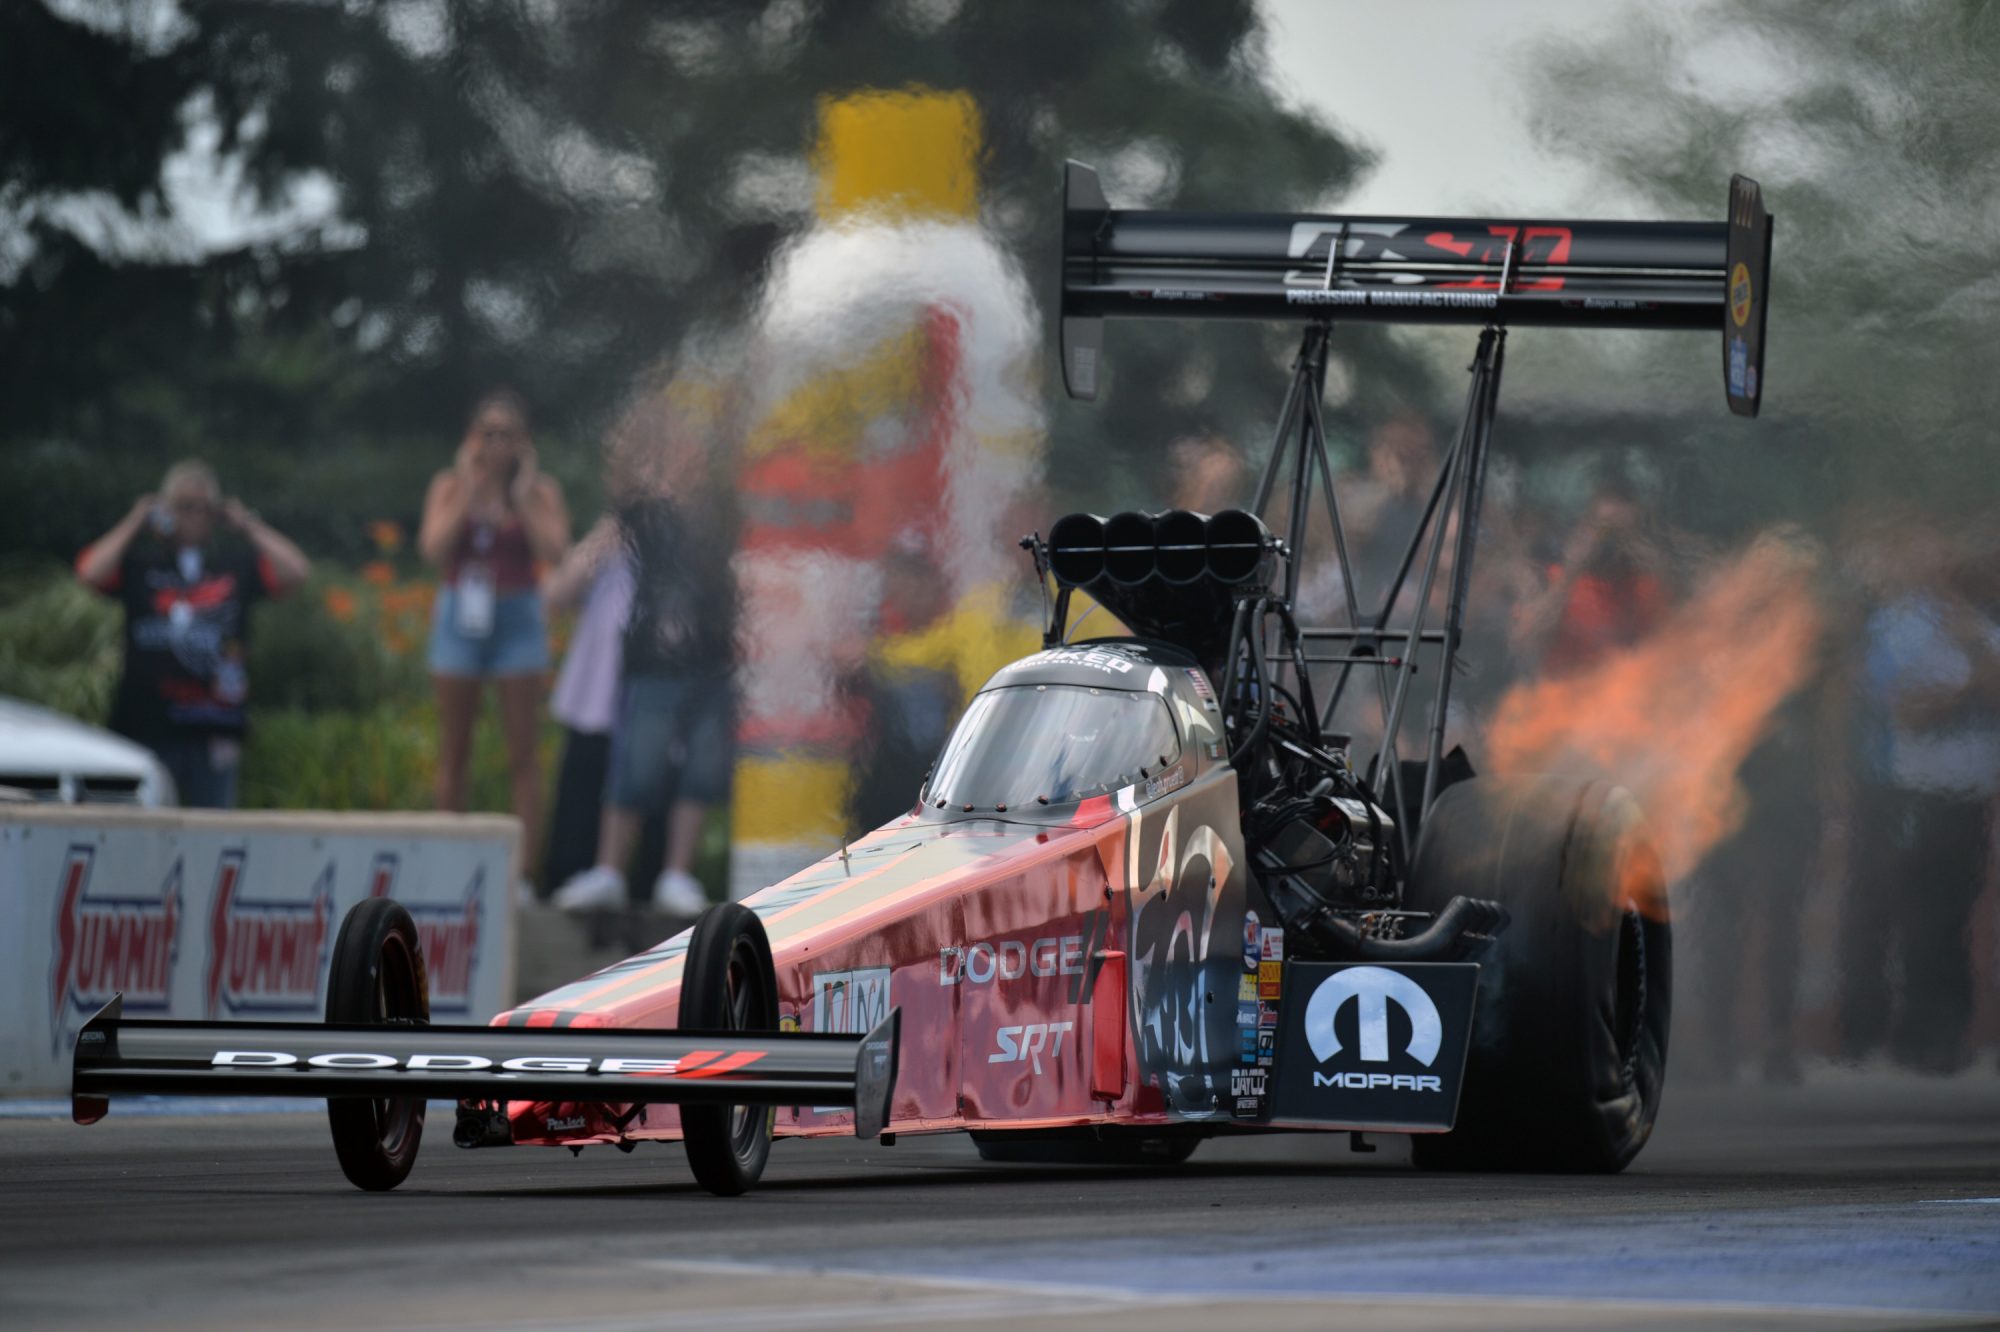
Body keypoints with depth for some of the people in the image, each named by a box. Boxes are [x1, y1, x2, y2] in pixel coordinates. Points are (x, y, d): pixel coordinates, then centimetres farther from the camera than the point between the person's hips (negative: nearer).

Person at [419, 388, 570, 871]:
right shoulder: (449, 486, 5)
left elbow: (555, 550, -13)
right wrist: (470, 490, -8)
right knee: (453, 756, 6)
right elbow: (435, 548, -10)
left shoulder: (541, 491, 3)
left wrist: (522, 494, -9)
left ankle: (522, 868, -5)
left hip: (517, 618, -1)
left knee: (521, 756, -4)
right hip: (460, 618, 1)